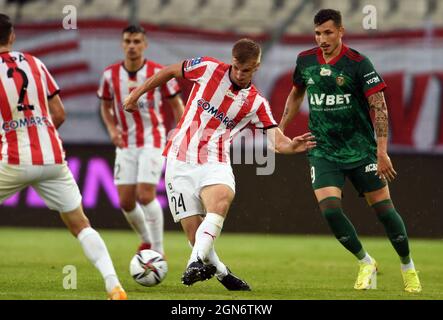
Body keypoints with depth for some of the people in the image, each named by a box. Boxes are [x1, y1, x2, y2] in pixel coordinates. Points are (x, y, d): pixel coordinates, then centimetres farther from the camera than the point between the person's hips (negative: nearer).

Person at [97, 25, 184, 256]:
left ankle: (158, 252, -5)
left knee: (145, 195, -17)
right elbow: (106, 106, 14)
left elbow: (177, 105, 1)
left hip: (152, 140, -4)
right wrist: (112, 129, -5)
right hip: (126, 144, 4)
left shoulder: (159, 73, -10)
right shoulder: (110, 75, -2)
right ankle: (146, 241, 27)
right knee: (125, 201, 0)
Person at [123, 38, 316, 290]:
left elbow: (278, 141, -9)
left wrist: (292, 146, -32)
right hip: (181, 162, 0)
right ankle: (219, 270, 19)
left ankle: (196, 263, -42)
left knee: (220, 202, -35)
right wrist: (137, 94, 18)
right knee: (195, 233, -7)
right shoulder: (209, 69, 0)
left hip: (215, 164, 0)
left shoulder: (257, 104, 2)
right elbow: (170, 72, 15)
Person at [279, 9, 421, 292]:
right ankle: (366, 264, 5)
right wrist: (281, 128, 19)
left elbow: (379, 107, -15)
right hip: (323, 152, 3)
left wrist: (382, 151, -22)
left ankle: (408, 267, 21)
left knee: (383, 208, -1)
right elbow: (296, 93, 22)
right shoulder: (305, 61, 2)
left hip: (360, 150, -3)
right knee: (330, 209, -16)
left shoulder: (358, 63, -12)